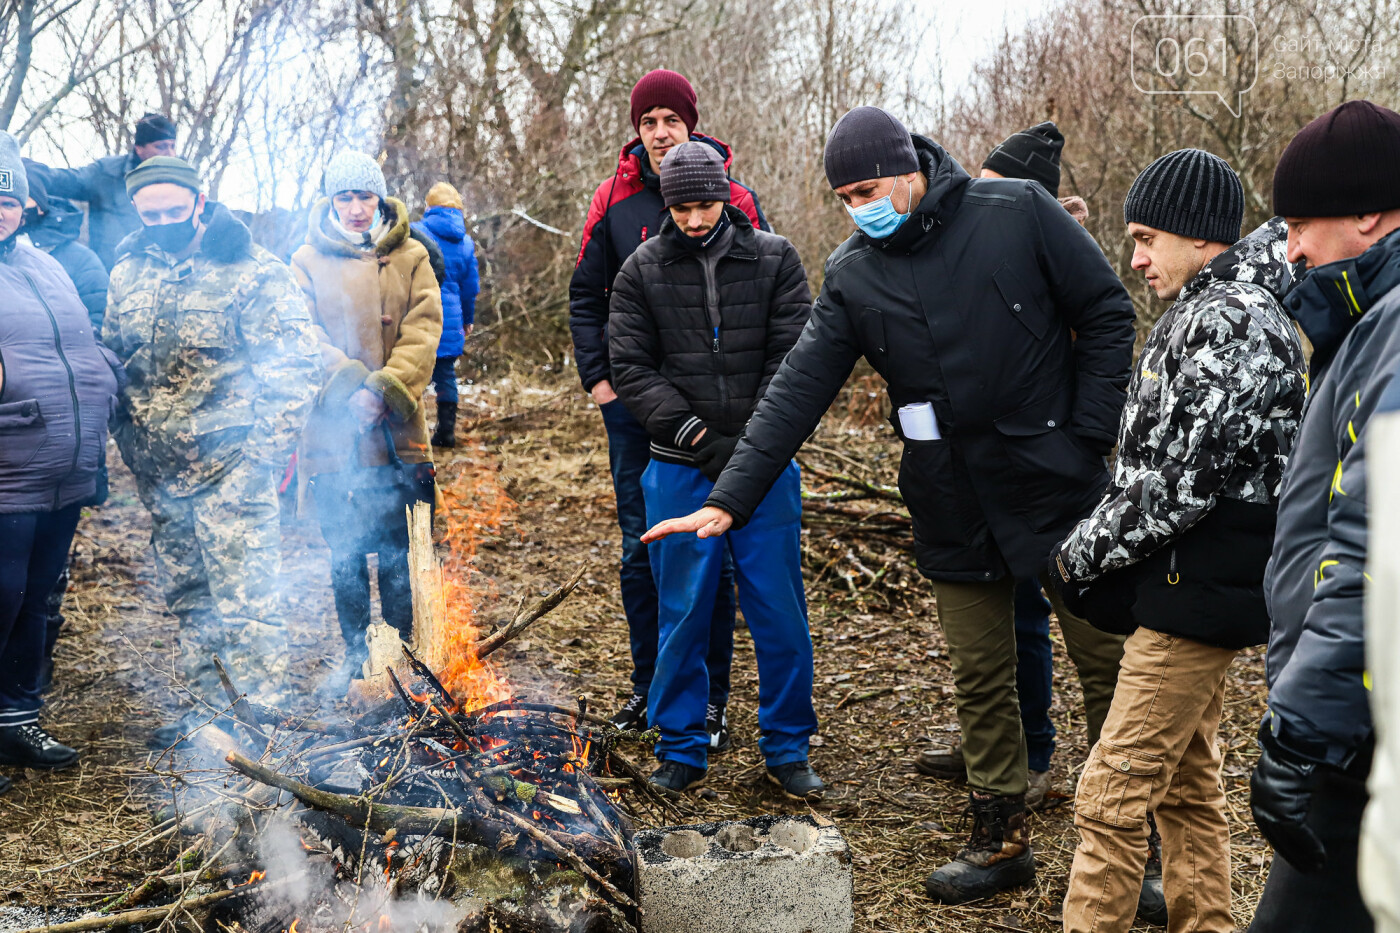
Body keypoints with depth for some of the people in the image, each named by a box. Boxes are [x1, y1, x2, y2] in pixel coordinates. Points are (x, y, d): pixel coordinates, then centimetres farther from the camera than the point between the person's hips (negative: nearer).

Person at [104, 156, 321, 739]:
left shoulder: (253, 273, -10)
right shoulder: (127, 273, 9)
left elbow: (295, 367, -11)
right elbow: (110, 359, 19)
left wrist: (264, 449, -14)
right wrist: (127, 440, 11)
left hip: (231, 468, -7)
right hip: (158, 472, 7)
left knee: (244, 600, -9)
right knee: (187, 596, 16)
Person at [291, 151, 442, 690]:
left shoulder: (410, 258, 7)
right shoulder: (308, 262, 5)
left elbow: (422, 332, -2)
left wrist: (385, 390, -15)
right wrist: (348, 388, -19)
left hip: (397, 434, 0)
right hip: (332, 435, 0)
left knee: (396, 554, 6)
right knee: (344, 555, 8)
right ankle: (355, 655, 21)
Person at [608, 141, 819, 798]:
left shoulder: (774, 259, 3)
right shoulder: (643, 270, 3)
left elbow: (794, 357, -3)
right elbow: (631, 367, -2)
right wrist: (696, 435, -12)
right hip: (680, 470, 0)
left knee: (779, 610, 4)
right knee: (682, 612, 6)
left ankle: (786, 745, 20)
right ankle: (682, 747, 21)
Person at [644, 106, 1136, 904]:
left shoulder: (1018, 212, -9)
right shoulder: (854, 276, 1)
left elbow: (1108, 313, -4)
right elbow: (798, 392, -2)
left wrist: (1091, 434, -9)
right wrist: (729, 500, -8)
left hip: (1058, 484, -3)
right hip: (956, 509, 3)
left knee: (1107, 660, 5)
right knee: (981, 679, 11)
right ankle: (1002, 840, 28)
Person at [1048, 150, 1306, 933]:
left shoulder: (1231, 323, -19)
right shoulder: (1212, 306, 13)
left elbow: (1181, 480, -23)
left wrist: (1083, 552, -10)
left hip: (1196, 594, -11)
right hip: (1186, 586, 11)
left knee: (1113, 795, -6)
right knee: (1188, 782, 18)